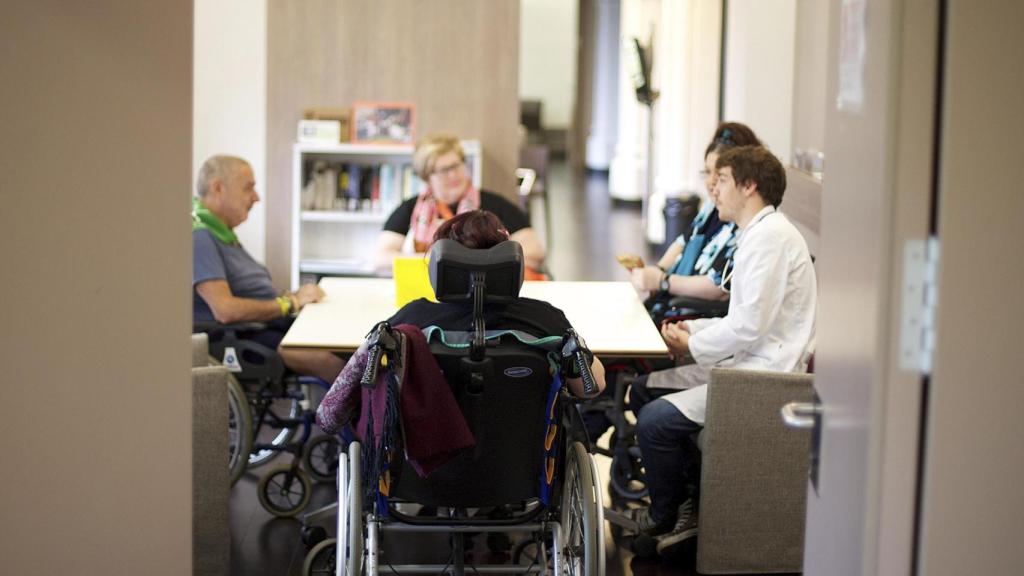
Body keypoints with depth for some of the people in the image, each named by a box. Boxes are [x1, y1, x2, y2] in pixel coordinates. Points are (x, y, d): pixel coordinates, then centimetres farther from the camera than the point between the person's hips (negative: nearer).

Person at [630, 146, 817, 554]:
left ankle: (664, 518, 5)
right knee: (643, 391, 12)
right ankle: (691, 496, 13)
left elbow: (748, 326, -23)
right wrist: (695, 328, 9)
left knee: (656, 421, -18)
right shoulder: (758, 233, 16)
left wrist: (693, 345, -8)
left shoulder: (770, 237, -18)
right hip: (747, 365, 11)